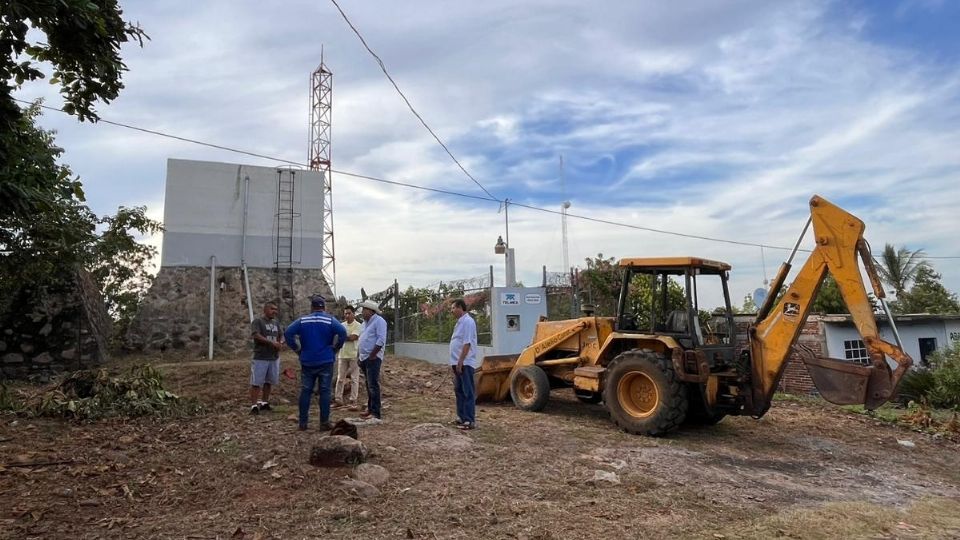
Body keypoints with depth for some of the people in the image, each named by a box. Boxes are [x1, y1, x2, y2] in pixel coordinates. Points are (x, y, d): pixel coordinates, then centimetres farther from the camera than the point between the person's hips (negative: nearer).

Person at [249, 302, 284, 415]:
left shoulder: (276, 323, 15)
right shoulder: (257, 321, -5)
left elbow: (282, 336, 15)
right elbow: (256, 335, -18)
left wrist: (280, 343, -8)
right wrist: (272, 343, -21)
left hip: (274, 358, 6)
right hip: (260, 358, -6)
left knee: (268, 381, 11)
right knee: (256, 382, -5)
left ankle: (265, 403, 21)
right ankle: (254, 405, -2)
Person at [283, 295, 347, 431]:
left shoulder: (302, 320, 4)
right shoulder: (330, 320, -2)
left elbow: (288, 333, -6)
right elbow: (342, 332, -18)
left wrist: (298, 349, 3)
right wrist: (335, 348, -5)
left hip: (307, 362, 2)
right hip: (325, 361, -2)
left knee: (305, 391, 9)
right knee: (325, 391, 2)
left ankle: (303, 423, 12)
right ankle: (324, 423, 3)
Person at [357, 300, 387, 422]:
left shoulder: (379, 321, -11)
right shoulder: (365, 322, 18)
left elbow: (381, 340, -19)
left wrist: (372, 356, -19)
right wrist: (361, 357, 15)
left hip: (373, 358, -9)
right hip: (364, 358, 9)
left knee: (373, 386, -11)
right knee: (369, 386, 15)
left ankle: (376, 414, -10)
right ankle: (370, 409, 24)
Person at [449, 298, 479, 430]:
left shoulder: (467, 321, -16)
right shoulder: (461, 322, 16)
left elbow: (467, 343, -22)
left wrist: (460, 362, -23)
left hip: (464, 363, -11)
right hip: (459, 363, 11)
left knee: (468, 392, -6)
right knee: (459, 391, 16)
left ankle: (470, 421, -3)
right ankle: (462, 417, 24)